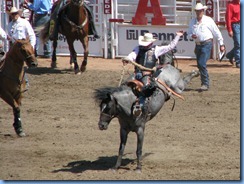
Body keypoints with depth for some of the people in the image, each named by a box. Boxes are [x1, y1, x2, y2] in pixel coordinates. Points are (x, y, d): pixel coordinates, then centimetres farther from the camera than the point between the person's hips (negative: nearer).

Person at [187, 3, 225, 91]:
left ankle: (205, 84, -13)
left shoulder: (208, 20, -2)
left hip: (207, 44, -6)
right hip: (198, 44, 6)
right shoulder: (192, 21, 11)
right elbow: (189, 32, 18)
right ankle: (204, 84, 20)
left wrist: (221, 44, 3)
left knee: (202, 64, -18)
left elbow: (217, 32, 2)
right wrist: (192, 36, -6)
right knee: (199, 65, 8)